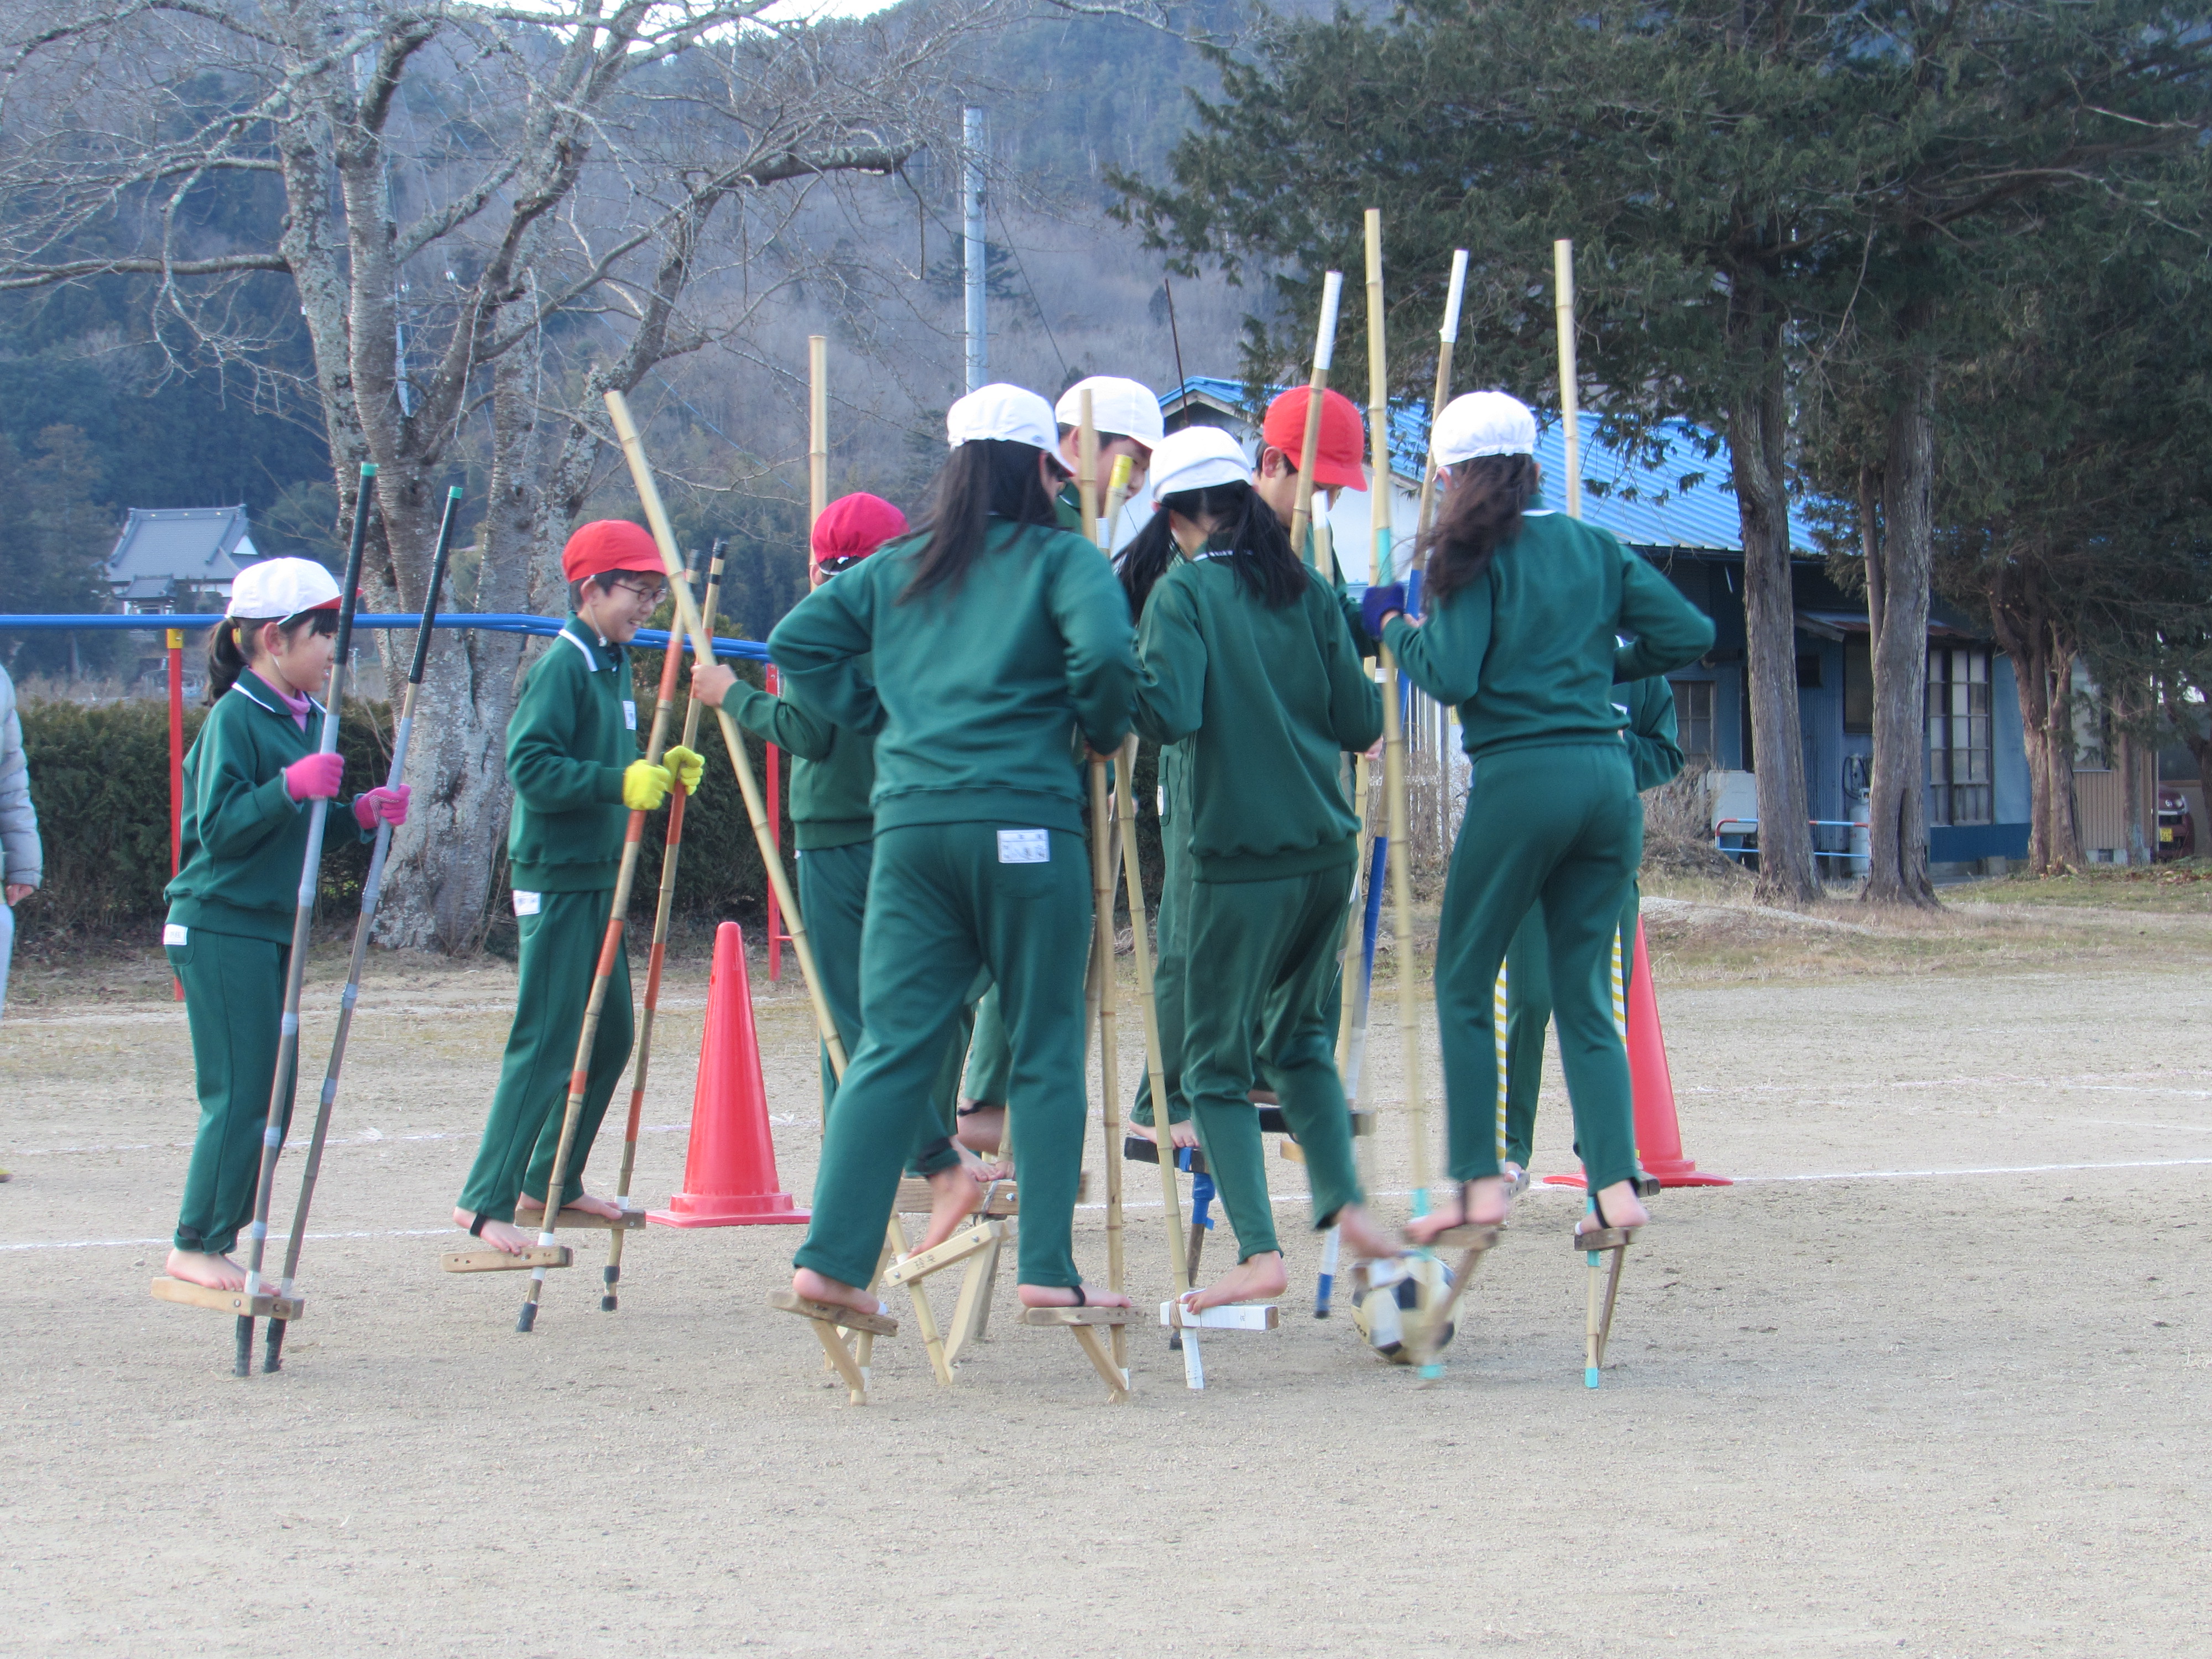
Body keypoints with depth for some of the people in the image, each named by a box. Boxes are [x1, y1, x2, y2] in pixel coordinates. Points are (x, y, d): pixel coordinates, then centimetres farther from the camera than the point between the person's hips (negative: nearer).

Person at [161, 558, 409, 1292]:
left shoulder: (308, 720, 12)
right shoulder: (234, 718, -13)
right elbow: (218, 828, -20)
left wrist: (363, 813, 0)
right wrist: (290, 787, -31)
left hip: (275, 929, 9)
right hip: (221, 931, -9)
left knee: (272, 1094, 8)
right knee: (240, 1093, -8)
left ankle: (217, 1240, 14)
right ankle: (194, 1246, 1)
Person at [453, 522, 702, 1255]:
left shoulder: (614, 665, 14)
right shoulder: (562, 666, -14)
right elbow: (529, 767, -23)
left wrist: (659, 769, 3)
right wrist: (619, 781, -29)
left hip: (598, 877, 10)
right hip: (556, 880, -9)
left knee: (609, 1036, 14)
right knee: (546, 1044, -11)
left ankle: (552, 1183, 24)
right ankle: (486, 1200, -8)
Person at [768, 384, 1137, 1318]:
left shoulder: (898, 569, 15)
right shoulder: (1061, 560, 1)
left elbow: (797, 642, 11)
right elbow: (1105, 651, -16)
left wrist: (878, 714, 17)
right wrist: (1102, 732, 2)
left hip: (911, 824, 4)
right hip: (1023, 824, -4)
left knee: (893, 1045, 4)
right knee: (1046, 1048, 3)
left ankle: (832, 1257, -4)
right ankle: (1047, 1268, 0)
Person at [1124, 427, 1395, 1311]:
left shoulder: (1183, 592, -7)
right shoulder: (1305, 591, 7)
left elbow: (1171, 714, -19)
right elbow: (1361, 723, 7)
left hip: (1241, 858, -5)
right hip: (1327, 849, 5)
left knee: (1217, 1062, 4)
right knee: (1298, 1033, 23)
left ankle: (1259, 1253, -7)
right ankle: (1345, 1205, 9)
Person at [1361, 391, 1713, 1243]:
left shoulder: (1477, 556, -2)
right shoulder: (1595, 549, 14)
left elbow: (1452, 676, -10)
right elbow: (1690, 633, 11)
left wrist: (1395, 624, 8)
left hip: (1521, 778, -5)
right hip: (1607, 774, 5)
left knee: (1463, 983, 7)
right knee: (1583, 992, 10)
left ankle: (1477, 1184, 2)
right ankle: (1616, 1184, -2)